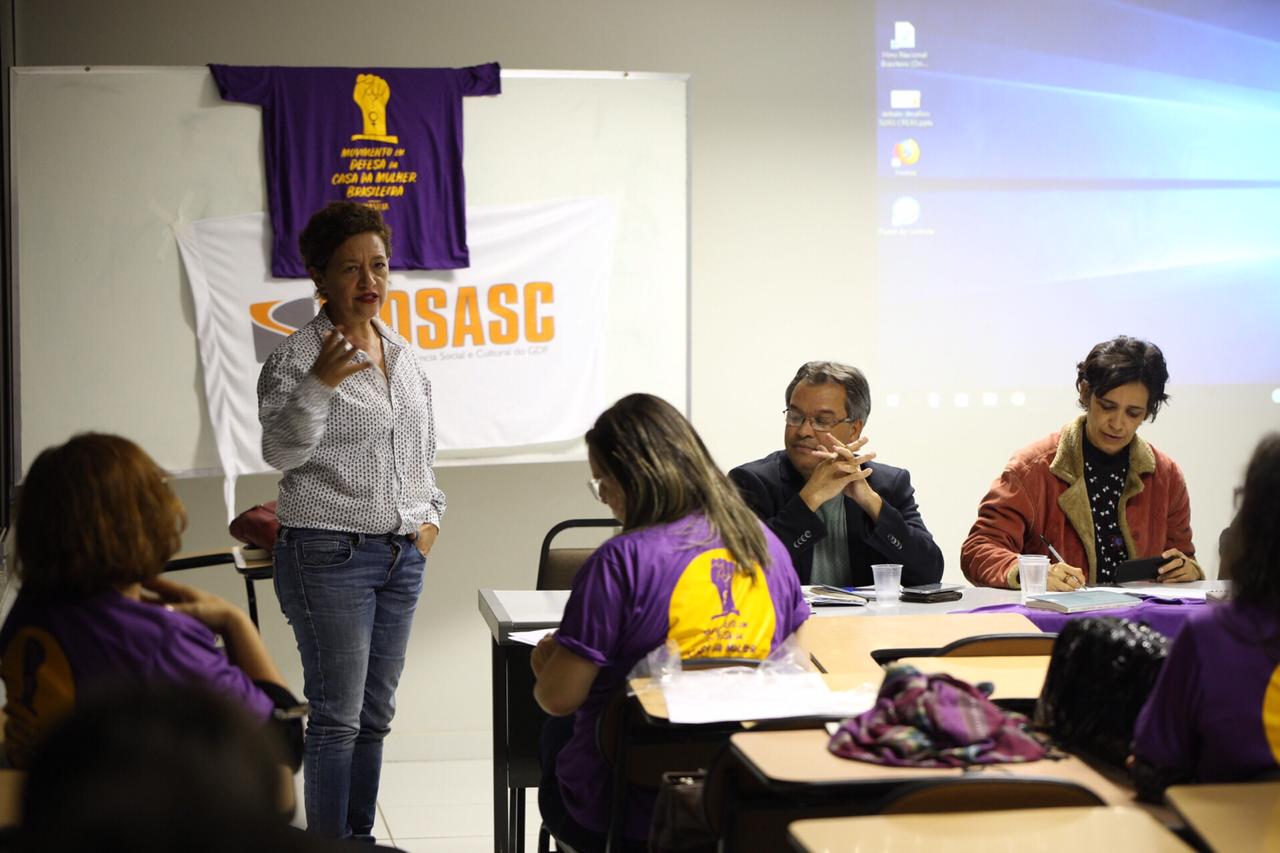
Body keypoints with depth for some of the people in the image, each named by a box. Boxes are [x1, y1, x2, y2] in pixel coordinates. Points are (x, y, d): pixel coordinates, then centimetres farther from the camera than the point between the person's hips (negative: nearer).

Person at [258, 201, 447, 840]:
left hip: (402, 555, 7)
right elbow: (281, 452, -16)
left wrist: (429, 517, 12)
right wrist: (319, 385, -28)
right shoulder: (297, 357, -7)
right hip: (329, 554, -7)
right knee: (337, 716, -7)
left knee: (376, 714, 11)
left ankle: (361, 836, 20)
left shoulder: (404, 356, 13)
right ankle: (328, 842, 0)